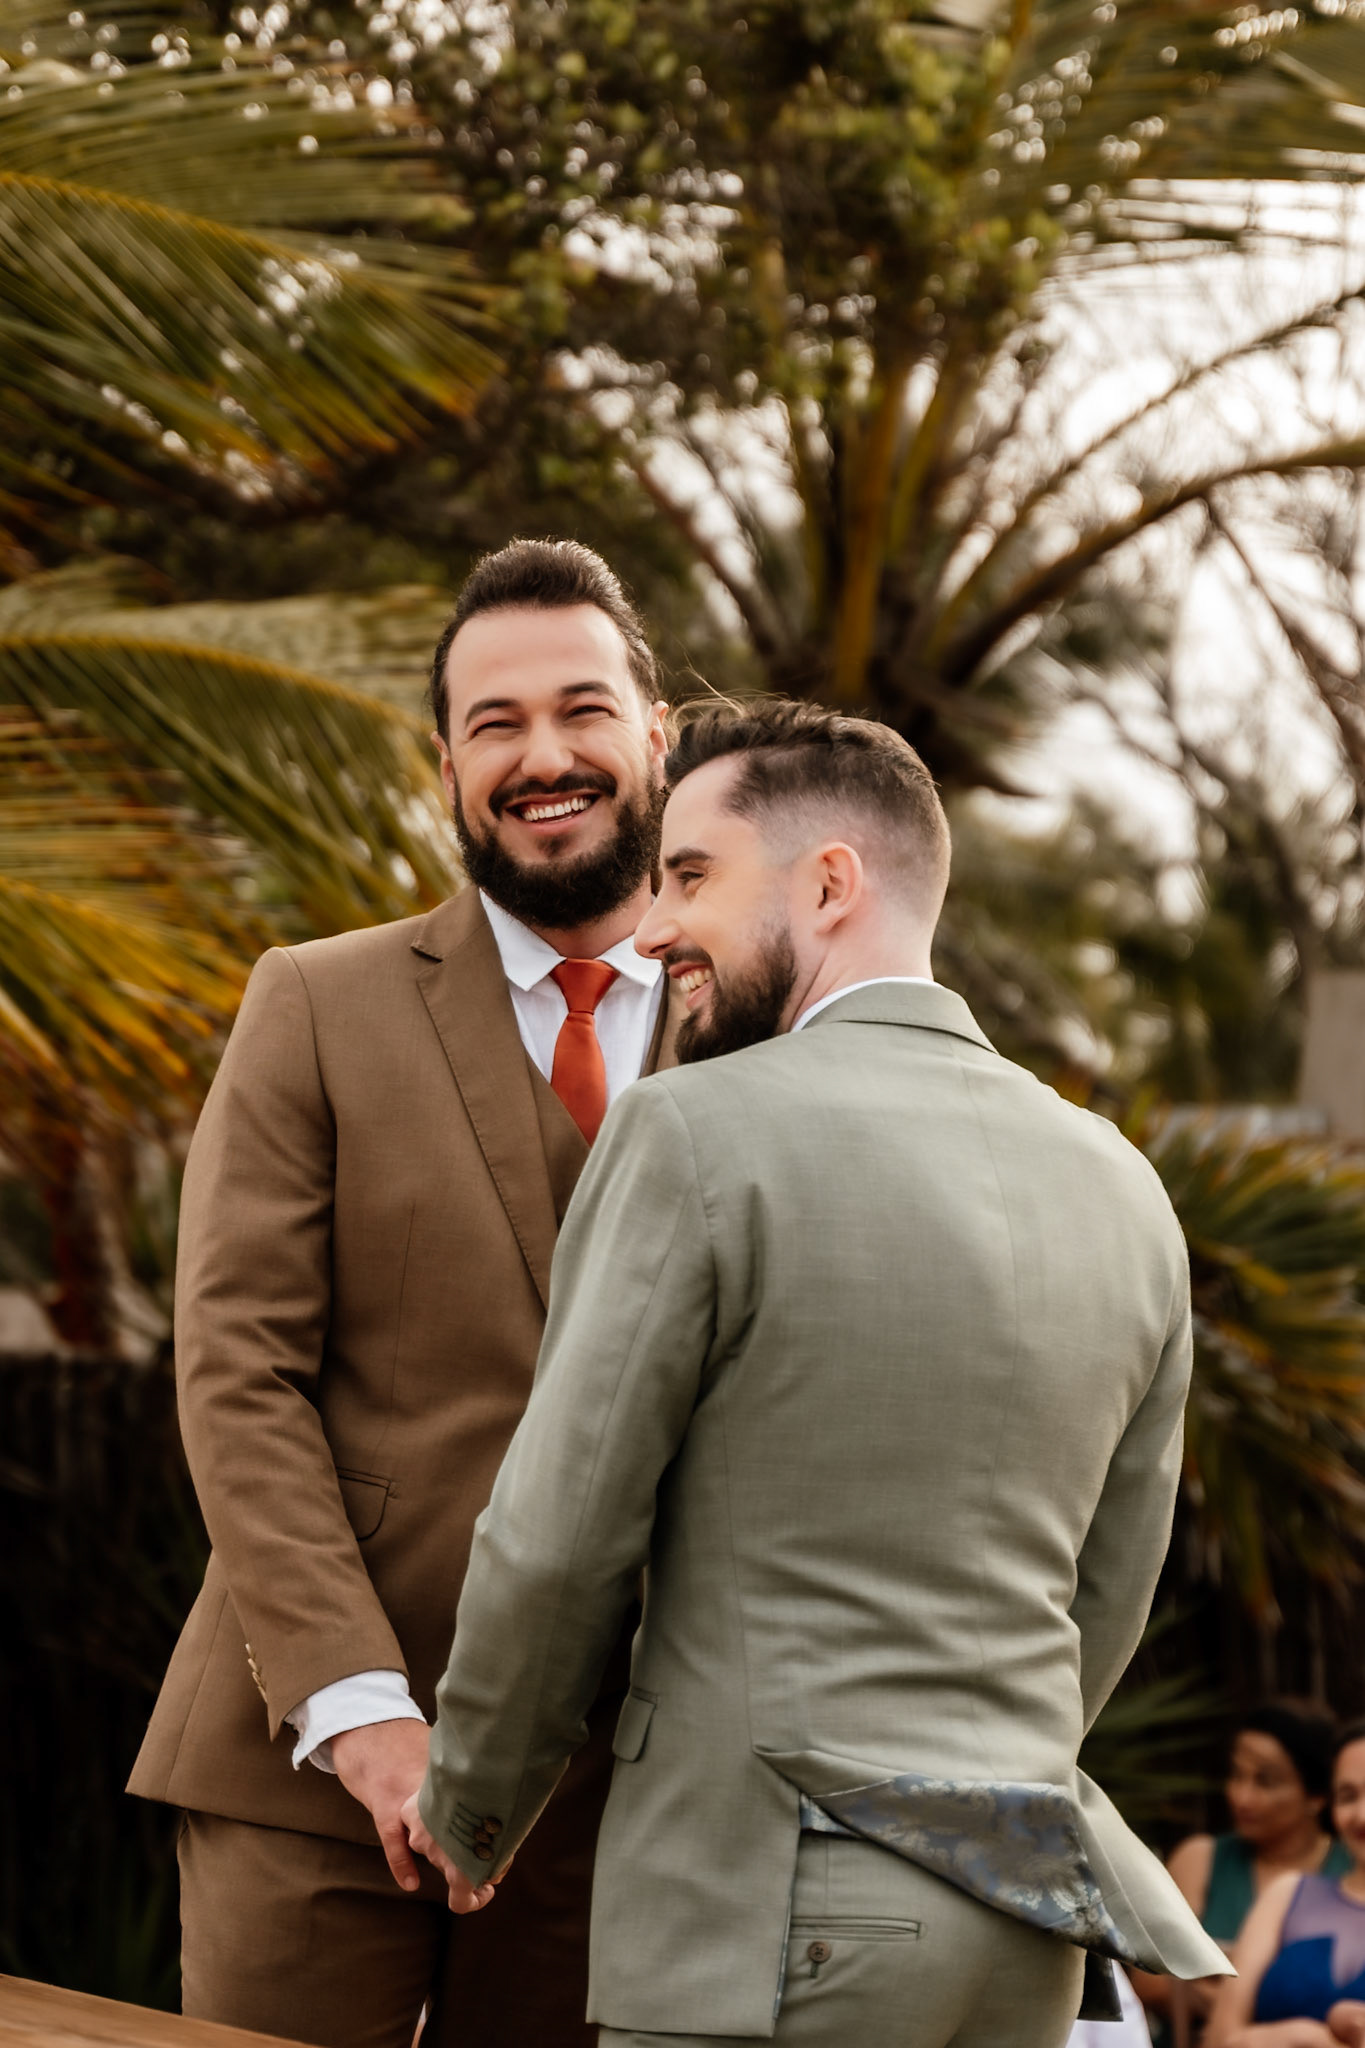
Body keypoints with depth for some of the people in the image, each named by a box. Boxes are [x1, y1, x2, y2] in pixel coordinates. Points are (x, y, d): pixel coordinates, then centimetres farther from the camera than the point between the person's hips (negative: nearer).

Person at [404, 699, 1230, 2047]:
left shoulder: (698, 1139, -10)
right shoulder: (1119, 1191, 8)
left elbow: (558, 1544, -8)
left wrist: (470, 1816, 8)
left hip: (764, 1931, -6)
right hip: (1019, 1932, 7)